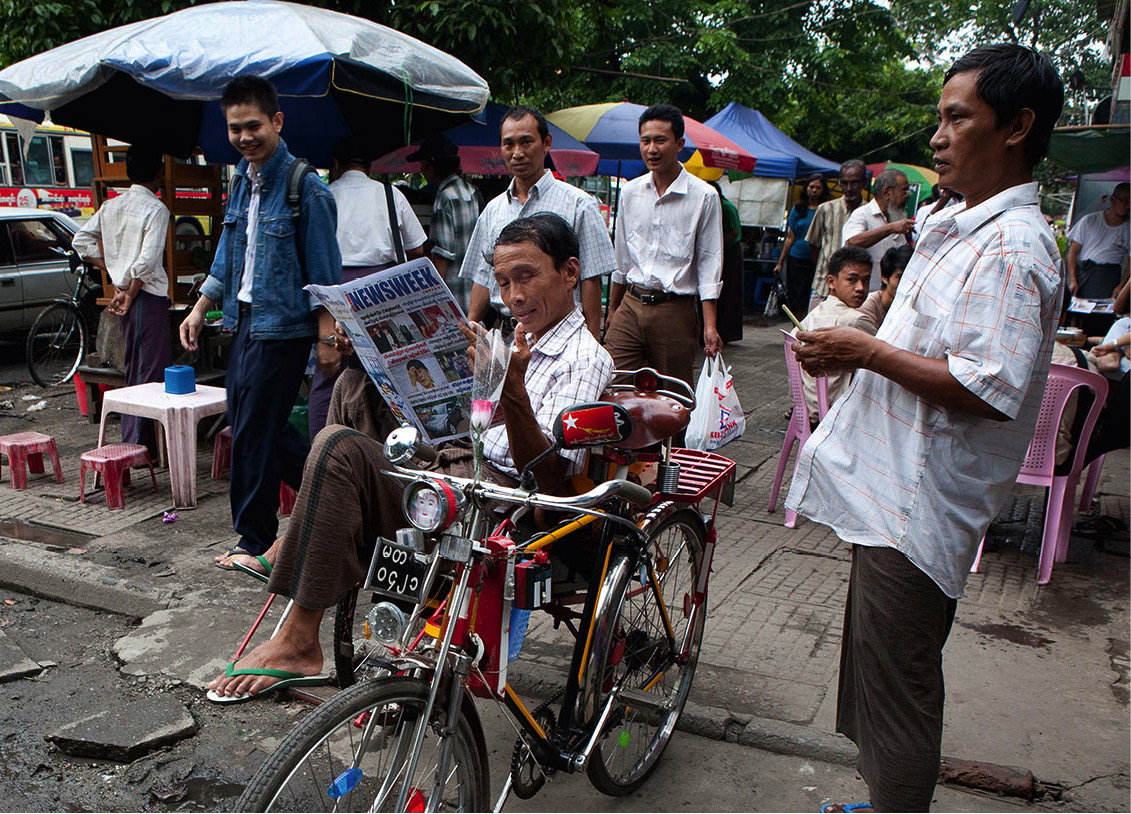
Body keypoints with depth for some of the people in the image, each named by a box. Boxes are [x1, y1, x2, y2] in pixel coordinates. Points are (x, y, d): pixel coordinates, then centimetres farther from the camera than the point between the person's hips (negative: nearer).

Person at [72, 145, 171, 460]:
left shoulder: (111, 206, 11)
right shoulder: (156, 209, -12)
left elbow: (81, 241, 13)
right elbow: (147, 260, -20)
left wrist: (112, 270, 12)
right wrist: (130, 295, -10)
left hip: (125, 295, 8)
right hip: (149, 296, -8)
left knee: (134, 369, 16)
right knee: (151, 372, -4)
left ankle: (131, 439, 23)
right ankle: (139, 445, -3)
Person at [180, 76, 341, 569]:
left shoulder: (305, 187, -13)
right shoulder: (240, 181, 12)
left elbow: (323, 270, -14)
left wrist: (326, 336, -17)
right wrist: (201, 308, 20)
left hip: (282, 326, -8)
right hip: (243, 320, 8)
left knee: (254, 432, -2)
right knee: (253, 424, 13)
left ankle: (255, 539, 14)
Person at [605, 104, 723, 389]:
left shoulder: (704, 196, -4)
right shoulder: (630, 192, 8)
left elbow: (709, 264, -4)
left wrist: (709, 325, -11)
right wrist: (612, 310, 20)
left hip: (675, 311, -3)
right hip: (631, 306, 3)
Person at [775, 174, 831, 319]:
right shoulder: (798, 210, 10)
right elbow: (790, 238, 12)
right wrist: (780, 263, 10)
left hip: (817, 262, -2)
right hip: (796, 259, 2)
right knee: (796, 300, 3)